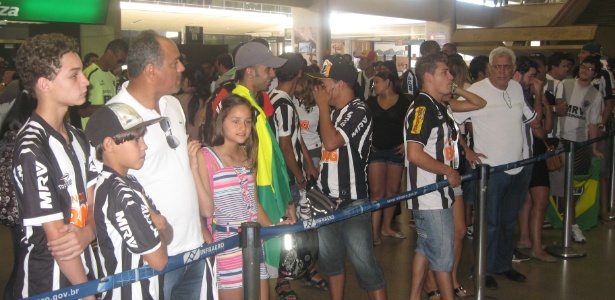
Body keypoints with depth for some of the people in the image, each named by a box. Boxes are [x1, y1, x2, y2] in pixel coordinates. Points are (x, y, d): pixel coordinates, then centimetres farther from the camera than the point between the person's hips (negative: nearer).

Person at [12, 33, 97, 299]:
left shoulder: (77, 137, 5)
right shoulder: (32, 150, -21)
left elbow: (92, 202, 5)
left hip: (85, 271, 7)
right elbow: (55, 236, -18)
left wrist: (87, 232, -16)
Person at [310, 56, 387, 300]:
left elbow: (331, 142, -25)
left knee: (364, 263, -5)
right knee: (330, 258, 16)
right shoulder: (334, 112, 13)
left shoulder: (359, 111, -13)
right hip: (327, 198, 9)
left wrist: (323, 106, -14)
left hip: (351, 200, -8)